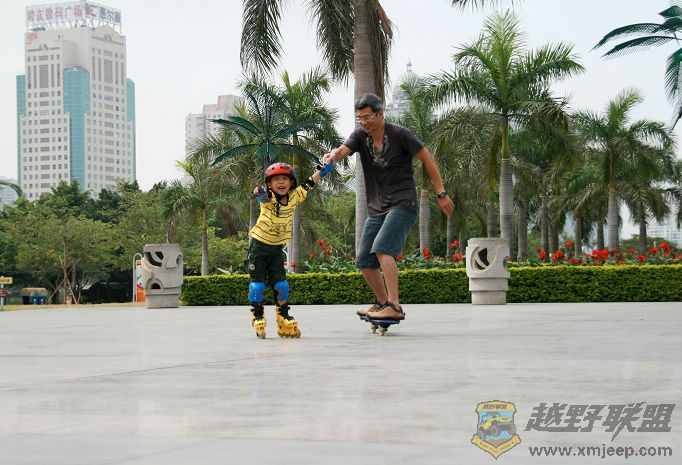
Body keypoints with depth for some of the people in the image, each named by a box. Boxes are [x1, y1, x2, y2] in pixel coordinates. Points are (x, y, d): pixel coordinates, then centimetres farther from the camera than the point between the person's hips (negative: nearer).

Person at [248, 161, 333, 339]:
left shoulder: (294, 197, -7)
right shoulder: (268, 198, -21)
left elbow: (309, 183, 6)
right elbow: (263, 197, -45)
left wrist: (322, 170, -3)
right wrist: (259, 193, -68)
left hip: (277, 247, 3)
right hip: (259, 244, -3)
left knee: (281, 283, 1)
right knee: (258, 283, -2)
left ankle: (283, 317, 14)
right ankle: (258, 317, 12)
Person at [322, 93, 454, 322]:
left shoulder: (399, 134, -7)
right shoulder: (360, 135, 6)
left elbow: (427, 159, -2)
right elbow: (343, 150, -13)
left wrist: (441, 193, -5)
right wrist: (333, 156, -38)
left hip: (403, 204, -7)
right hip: (377, 208, 7)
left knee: (383, 248, -26)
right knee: (363, 260, 6)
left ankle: (394, 306, -29)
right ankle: (382, 303, 26)